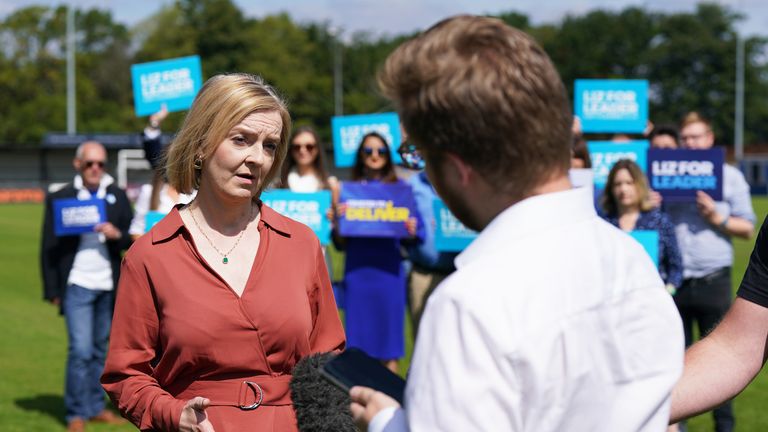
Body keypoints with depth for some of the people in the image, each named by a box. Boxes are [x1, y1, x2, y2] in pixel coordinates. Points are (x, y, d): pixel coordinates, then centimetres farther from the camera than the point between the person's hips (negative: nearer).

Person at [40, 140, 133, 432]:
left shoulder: (118, 197, 9)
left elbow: (133, 240, 9)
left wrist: (117, 234, -13)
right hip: (77, 285, -3)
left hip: (108, 287, 3)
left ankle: (96, 408, 18)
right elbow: (49, 248, 1)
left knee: (99, 350, 8)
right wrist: (52, 290, -4)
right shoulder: (59, 198, 1)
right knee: (80, 350, -8)